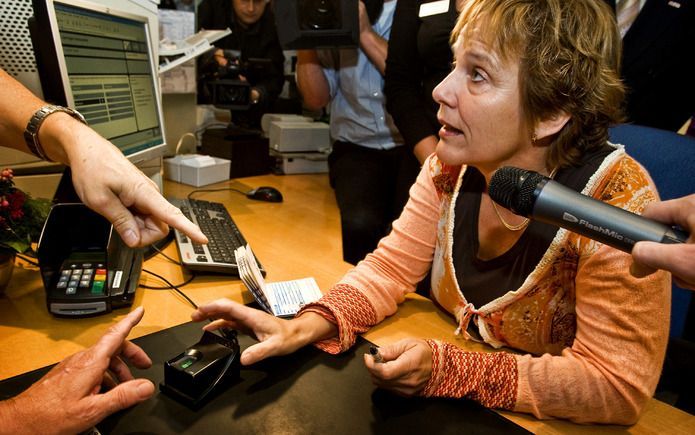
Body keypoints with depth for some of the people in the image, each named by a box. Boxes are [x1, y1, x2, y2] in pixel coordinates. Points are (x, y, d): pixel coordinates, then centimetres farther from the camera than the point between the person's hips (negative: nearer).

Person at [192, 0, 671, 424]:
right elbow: (391, 267, -6)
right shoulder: (452, 164, -11)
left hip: (540, 419, -3)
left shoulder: (618, 201, -25)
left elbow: (618, 386, -23)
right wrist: (304, 328, -22)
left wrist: (447, 371, -30)